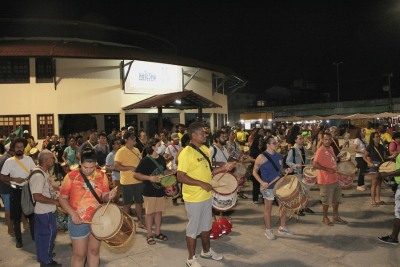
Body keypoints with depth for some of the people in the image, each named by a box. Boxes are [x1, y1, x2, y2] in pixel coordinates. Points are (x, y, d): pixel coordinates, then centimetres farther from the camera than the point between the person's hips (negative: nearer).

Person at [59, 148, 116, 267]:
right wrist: (72, 213, -19)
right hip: (78, 221, -3)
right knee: (79, 254, 8)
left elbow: (104, 197, 1)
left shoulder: (101, 176, -4)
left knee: (94, 251, 18)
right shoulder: (71, 176, -12)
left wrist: (109, 196, -23)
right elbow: (63, 198, -6)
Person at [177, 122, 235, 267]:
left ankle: (206, 251, 42)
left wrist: (223, 168, 1)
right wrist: (201, 184, -26)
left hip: (207, 195, 8)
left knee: (206, 225, 22)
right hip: (194, 198, -8)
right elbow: (181, 177, -24)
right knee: (193, 228, 7)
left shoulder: (205, 149, 5)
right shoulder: (186, 153, -20)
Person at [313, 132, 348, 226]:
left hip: (334, 178, 9)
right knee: (327, 201, 4)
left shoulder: (330, 148, 8)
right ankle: (325, 218, 22)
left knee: (336, 199, 20)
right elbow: (315, 164, -26)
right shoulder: (320, 150, -19)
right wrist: (327, 169, -27)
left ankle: (336, 217, 35)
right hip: (326, 180, -9)